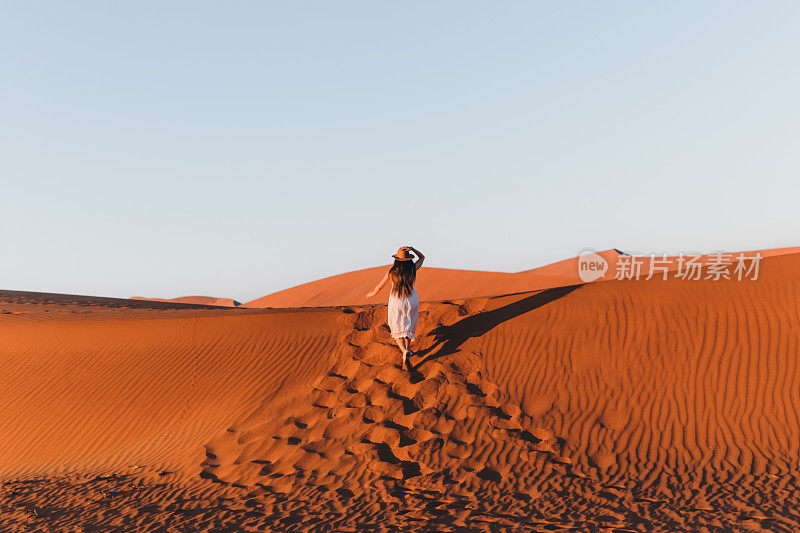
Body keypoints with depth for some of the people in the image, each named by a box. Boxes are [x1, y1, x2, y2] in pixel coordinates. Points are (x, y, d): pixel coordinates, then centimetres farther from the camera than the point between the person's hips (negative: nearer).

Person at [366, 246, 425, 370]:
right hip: (411, 302, 1)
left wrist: (371, 293, 19)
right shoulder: (413, 270, -11)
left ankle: (404, 351, -15)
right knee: (409, 328, 22)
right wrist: (412, 249, -6)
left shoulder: (392, 272, -14)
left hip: (396, 304, -1)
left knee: (397, 331, 9)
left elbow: (379, 287, -1)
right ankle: (407, 350, 27)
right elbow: (422, 257, 10)